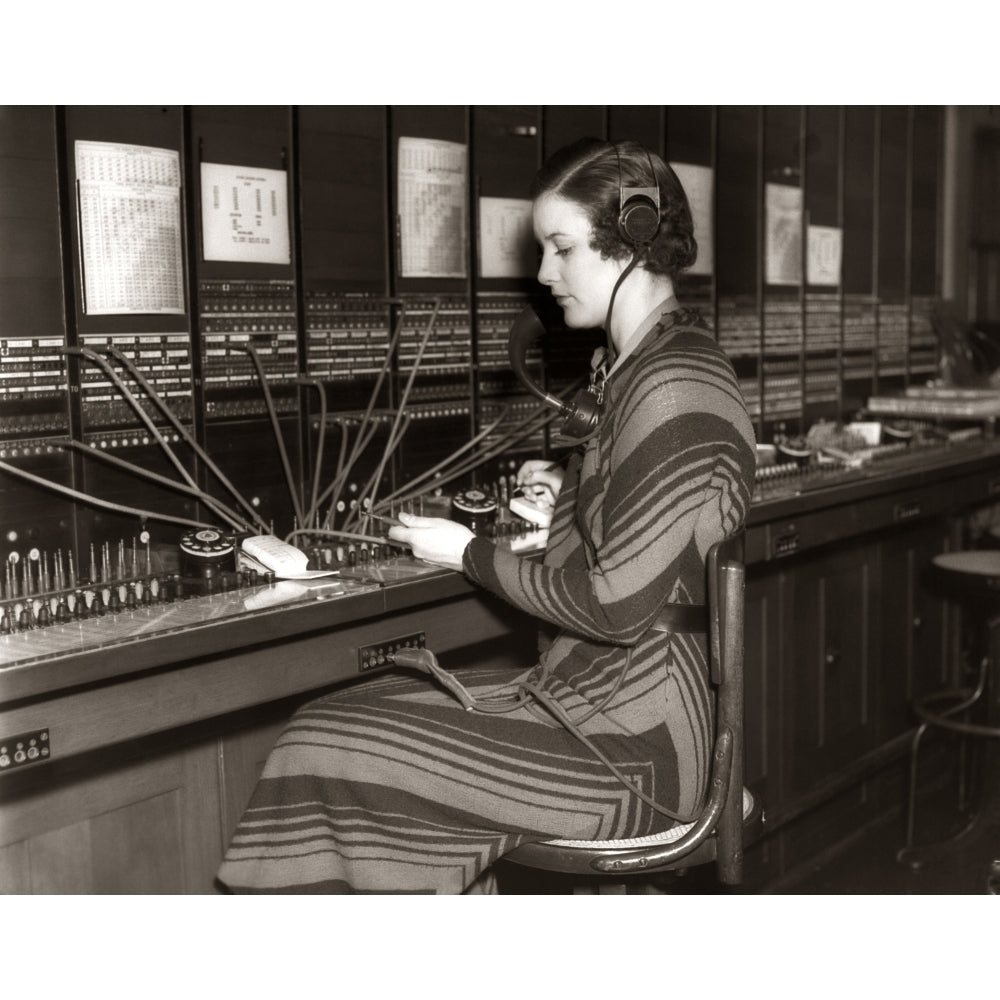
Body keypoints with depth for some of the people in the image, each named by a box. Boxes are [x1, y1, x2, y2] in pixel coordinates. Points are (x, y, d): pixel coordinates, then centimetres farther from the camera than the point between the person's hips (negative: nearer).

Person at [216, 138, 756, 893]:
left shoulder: (674, 387, -20)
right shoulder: (647, 366, 12)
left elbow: (617, 606, -21)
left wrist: (472, 556, -9)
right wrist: (570, 488, 10)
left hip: (632, 742, -10)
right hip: (591, 694, 10)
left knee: (330, 753, -9)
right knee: (358, 710, 4)